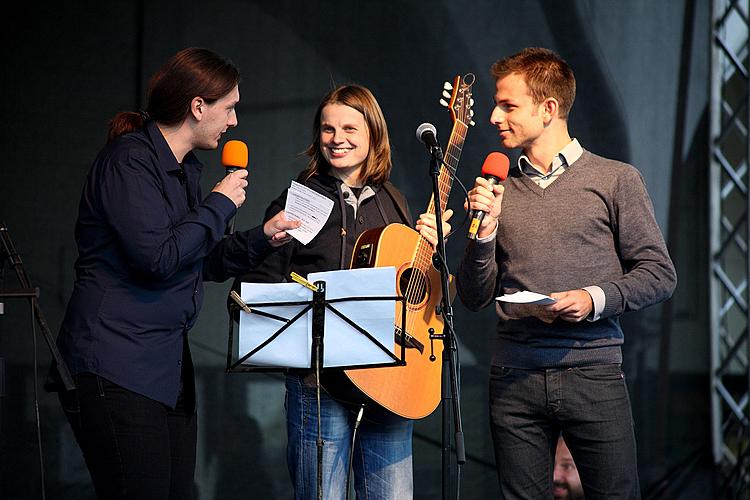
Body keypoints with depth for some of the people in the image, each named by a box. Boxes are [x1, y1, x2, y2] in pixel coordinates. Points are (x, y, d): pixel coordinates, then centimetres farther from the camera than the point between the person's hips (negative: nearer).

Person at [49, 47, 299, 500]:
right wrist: (220, 204, -11)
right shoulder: (129, 161, -12)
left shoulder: (185, 169, 17)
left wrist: (262, 239, 12)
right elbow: (158, 259, -22)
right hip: (117, 369, -10)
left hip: (169, 365, 10)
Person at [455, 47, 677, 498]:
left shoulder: (615, 180, 4)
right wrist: (484, 230, -5)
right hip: (514, 377, 3)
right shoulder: (498, 190, 12)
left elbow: (660, 274, 1)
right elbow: (475, 298, 10)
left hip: (593, 374, -3)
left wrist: (594, 299, -13)